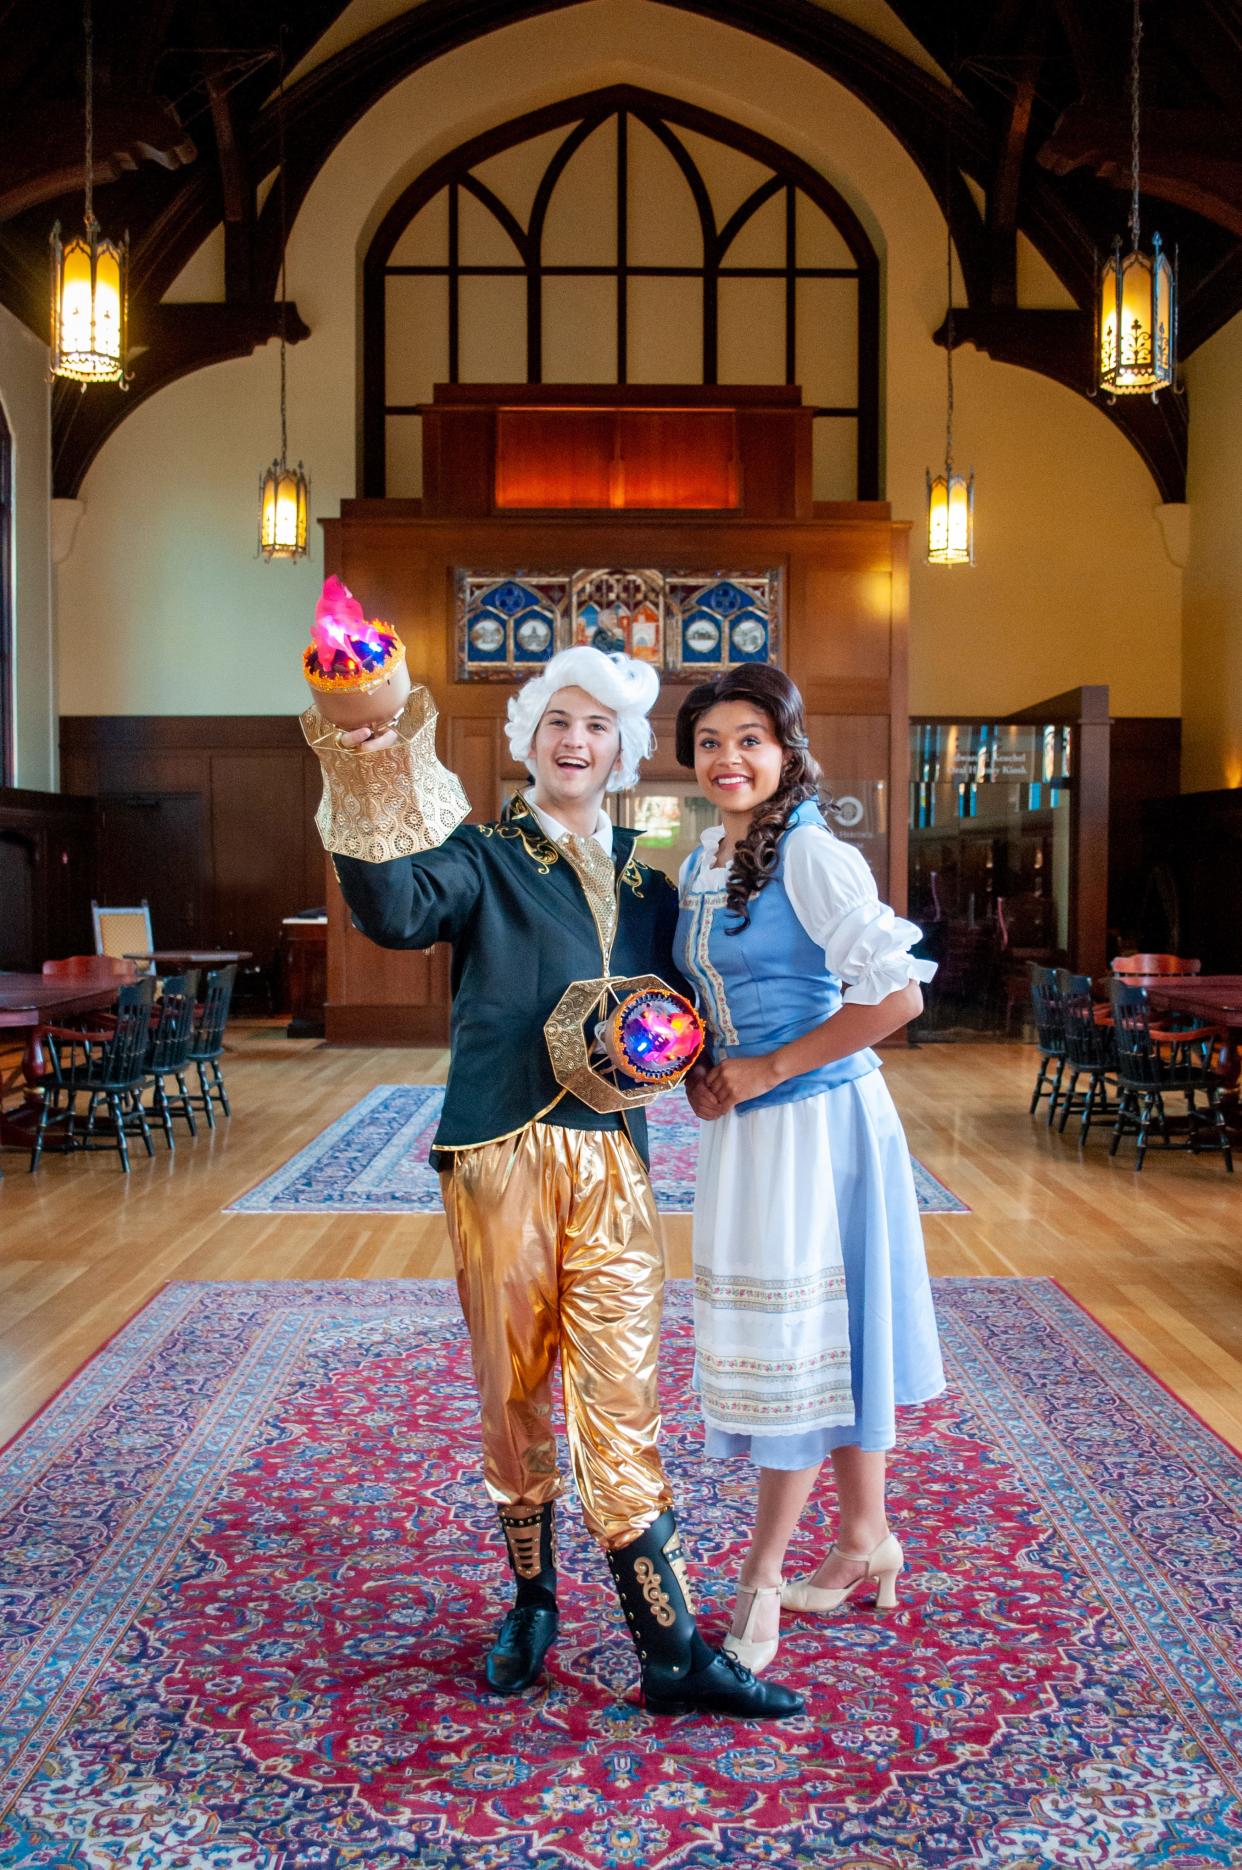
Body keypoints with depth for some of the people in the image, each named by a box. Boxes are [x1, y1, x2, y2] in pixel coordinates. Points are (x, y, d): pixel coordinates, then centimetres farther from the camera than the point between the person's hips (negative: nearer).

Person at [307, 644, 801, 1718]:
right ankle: (532, 1601, 31)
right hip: (502, 1153, -1)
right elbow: (398, 913, -18)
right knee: (515, 1390, 10)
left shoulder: (646, 874, 14)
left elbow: (676, 999, 20)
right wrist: (368, 798, -35)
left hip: (611, 1157, 2)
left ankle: (673, 1654, 10)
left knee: (621, 1399, 2)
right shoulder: (485, 857, 3)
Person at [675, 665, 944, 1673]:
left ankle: (760, 1579, 14)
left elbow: (897, 994, -22)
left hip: (814, 1119, -8)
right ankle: (866, 1541, 32)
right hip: (744, 1123, 8)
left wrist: (767, 1070, -18)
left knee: (796, 1336, 2)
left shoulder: (812, 855, -16)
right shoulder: (701, 862, 9)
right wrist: (699, 1071, 2)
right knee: (829, 1335, 17)